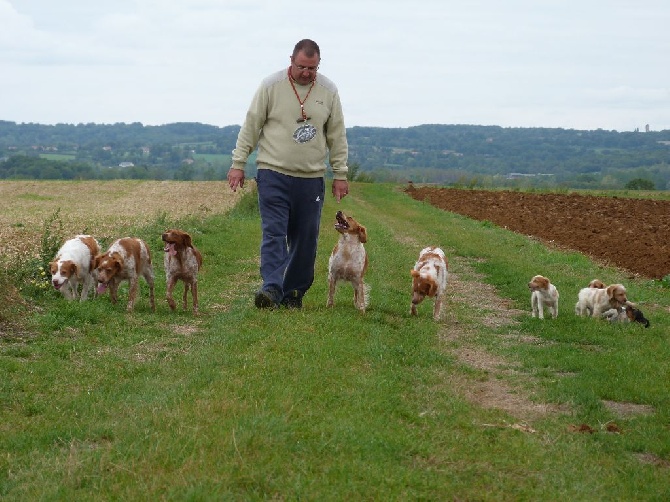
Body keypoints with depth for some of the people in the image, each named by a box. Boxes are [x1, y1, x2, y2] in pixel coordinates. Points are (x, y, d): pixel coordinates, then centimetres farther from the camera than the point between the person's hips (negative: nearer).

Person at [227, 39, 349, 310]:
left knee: (305, 239, 5)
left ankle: (294, 293, 15)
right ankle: (271, 289, -22)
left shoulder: (328, 91, 5)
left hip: (311, 178, 3)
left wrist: (340, 174, 8)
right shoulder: (271, 86, -2)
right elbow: (250, 126, 2)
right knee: (273, 233, -13)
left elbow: (337, 136, 11)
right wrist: (238, 163, -2)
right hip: (273, 174, -3)